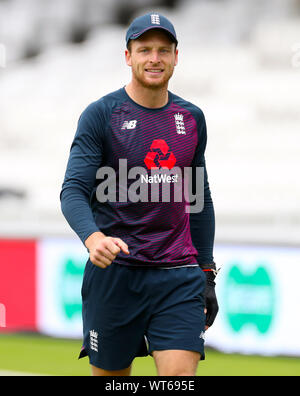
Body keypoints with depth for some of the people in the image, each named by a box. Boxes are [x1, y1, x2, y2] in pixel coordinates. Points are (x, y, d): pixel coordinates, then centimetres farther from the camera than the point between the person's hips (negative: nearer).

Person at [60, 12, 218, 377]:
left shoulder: (192, 118, 12)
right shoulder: (101, 114, -2)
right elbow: (73, 191, -10)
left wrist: (207, 274, 17)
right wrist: (93, 238, -31)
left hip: (178, 276, 3)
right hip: (114, 271, -3)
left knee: (181, 377, -11)